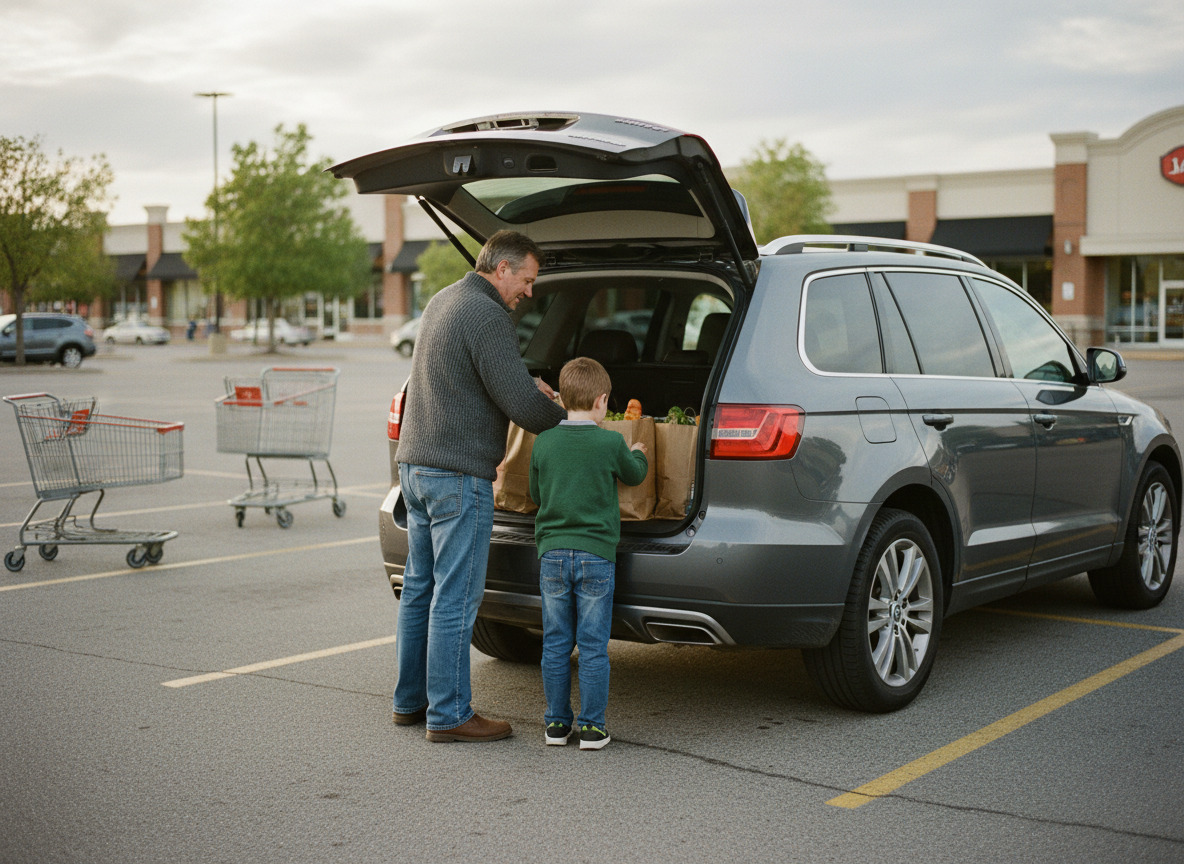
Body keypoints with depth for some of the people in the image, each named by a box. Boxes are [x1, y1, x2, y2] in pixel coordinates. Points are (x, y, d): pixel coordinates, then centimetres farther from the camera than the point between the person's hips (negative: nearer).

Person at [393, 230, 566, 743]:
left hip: (416, 464, 10)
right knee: (455, 597, -4)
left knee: (420, 587, 15)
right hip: (458, 475, -10)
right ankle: (449, 715, 2)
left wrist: (527, 388, 13)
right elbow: (522, 405, -19)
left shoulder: (443, 302, 16)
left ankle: (410, 700, 24)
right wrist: (568, 420, -2)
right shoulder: (486, 316, -16)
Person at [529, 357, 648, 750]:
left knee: (556, 644, 10)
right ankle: (591, 726, 8)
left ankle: (556, 723, 16)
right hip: (596, 555, -2)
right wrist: (638, 453, 33)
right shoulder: (611, 443, -8)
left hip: (552, 553, 2)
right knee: (593, 646, 4)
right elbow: (634, 475, 12)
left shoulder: (543, 443, 0)